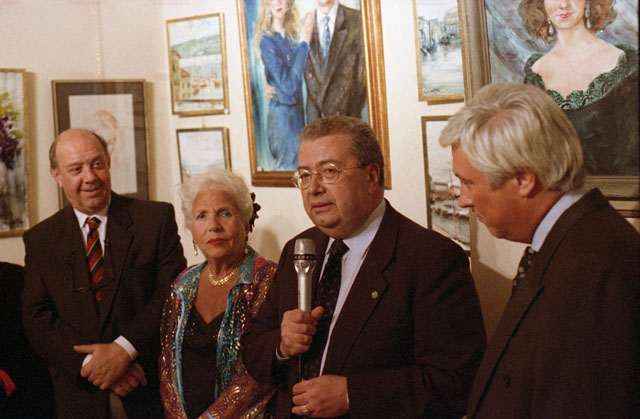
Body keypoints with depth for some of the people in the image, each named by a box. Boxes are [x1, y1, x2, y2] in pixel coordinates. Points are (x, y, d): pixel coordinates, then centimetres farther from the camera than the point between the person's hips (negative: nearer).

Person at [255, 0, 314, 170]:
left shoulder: (291, 36, 8)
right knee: (289, 167, -4)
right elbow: (288, 84, -20)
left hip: (297, 109, 7)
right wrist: (304, 43, -17)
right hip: (281, 110, -7)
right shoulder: (267, 40, -13)